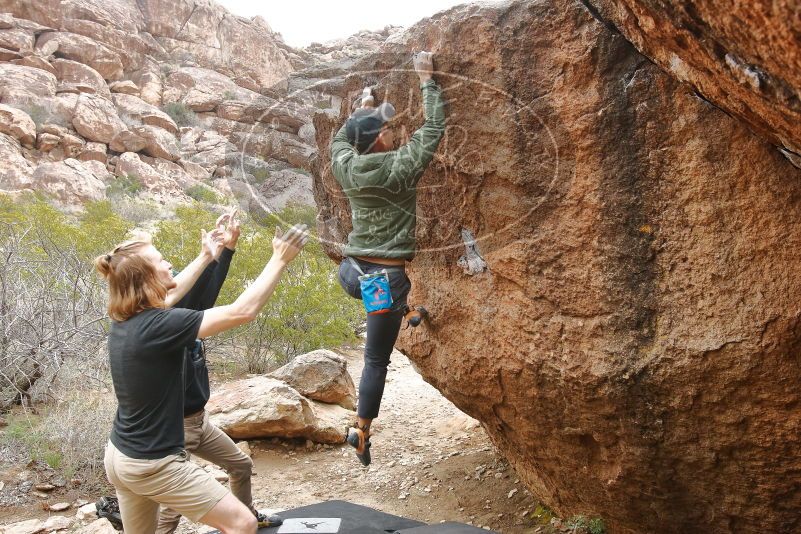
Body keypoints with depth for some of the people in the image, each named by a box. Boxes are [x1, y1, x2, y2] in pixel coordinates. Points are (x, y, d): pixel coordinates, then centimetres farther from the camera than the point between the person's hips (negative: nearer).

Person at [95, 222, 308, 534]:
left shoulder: (123, 320, -1)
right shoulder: (157, 326, -25)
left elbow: (170, 295, 21)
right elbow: (242, 311, -27)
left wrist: (206, 257, 28)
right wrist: (280, 260, -19)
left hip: (119, 457, 9)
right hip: (152, 465, -9)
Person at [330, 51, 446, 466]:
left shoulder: (346, 166, 0)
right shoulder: (400, 166, -13)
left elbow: (339, 140, 24)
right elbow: (434, 127, -2)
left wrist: (361, 110, 31)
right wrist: (428, 81, 7)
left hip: (354, 272, 5)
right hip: (387, 277, -5)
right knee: (377, 359, 6)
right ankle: (362, 434, 14)